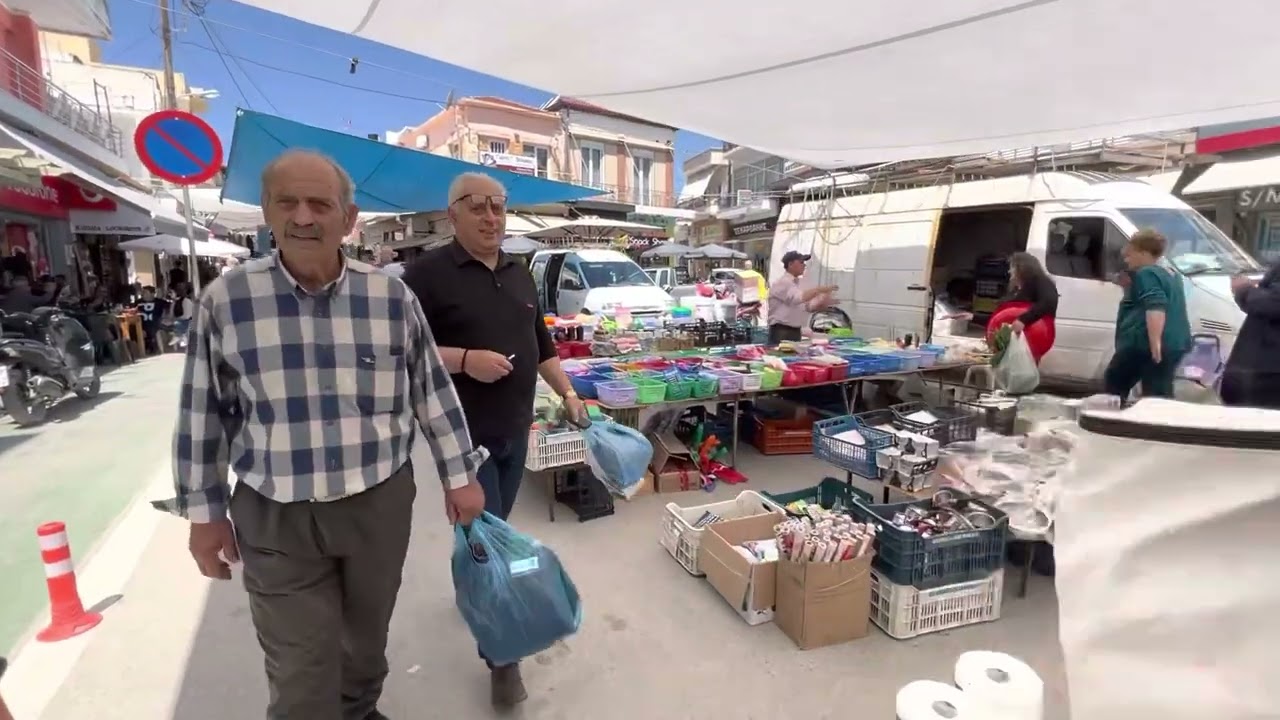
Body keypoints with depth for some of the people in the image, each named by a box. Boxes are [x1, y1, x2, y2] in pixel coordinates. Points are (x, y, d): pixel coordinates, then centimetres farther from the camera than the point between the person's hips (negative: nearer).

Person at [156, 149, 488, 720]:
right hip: (274, 519, -1)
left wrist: (459, 477, 3)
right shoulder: (224, 300, -6)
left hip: (381, 505, 2)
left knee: (368, 636, 23)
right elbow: (203, 414, 1)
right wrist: (205, 512, 5)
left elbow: (433, 392, 0)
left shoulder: (393, 298, -6)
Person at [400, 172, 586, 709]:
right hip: (464, 432, -6)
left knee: (494, 528, 20)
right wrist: (465, 359, -23)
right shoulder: (428, 272, -10)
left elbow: (540, 343, 15)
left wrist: (568, 394, 9)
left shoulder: (520, 274, 10)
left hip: (516, 429, 6)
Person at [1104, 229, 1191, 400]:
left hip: (1144, 344, -9)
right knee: (1161, 396, 8)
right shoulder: (1171, 275, 20)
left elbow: (1155, 307, -22)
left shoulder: (1146, 274, -9)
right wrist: (1129, 287, 26)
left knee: (1114, 385, 6)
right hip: (1174, 345, 9)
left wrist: (1155, 342, -30)